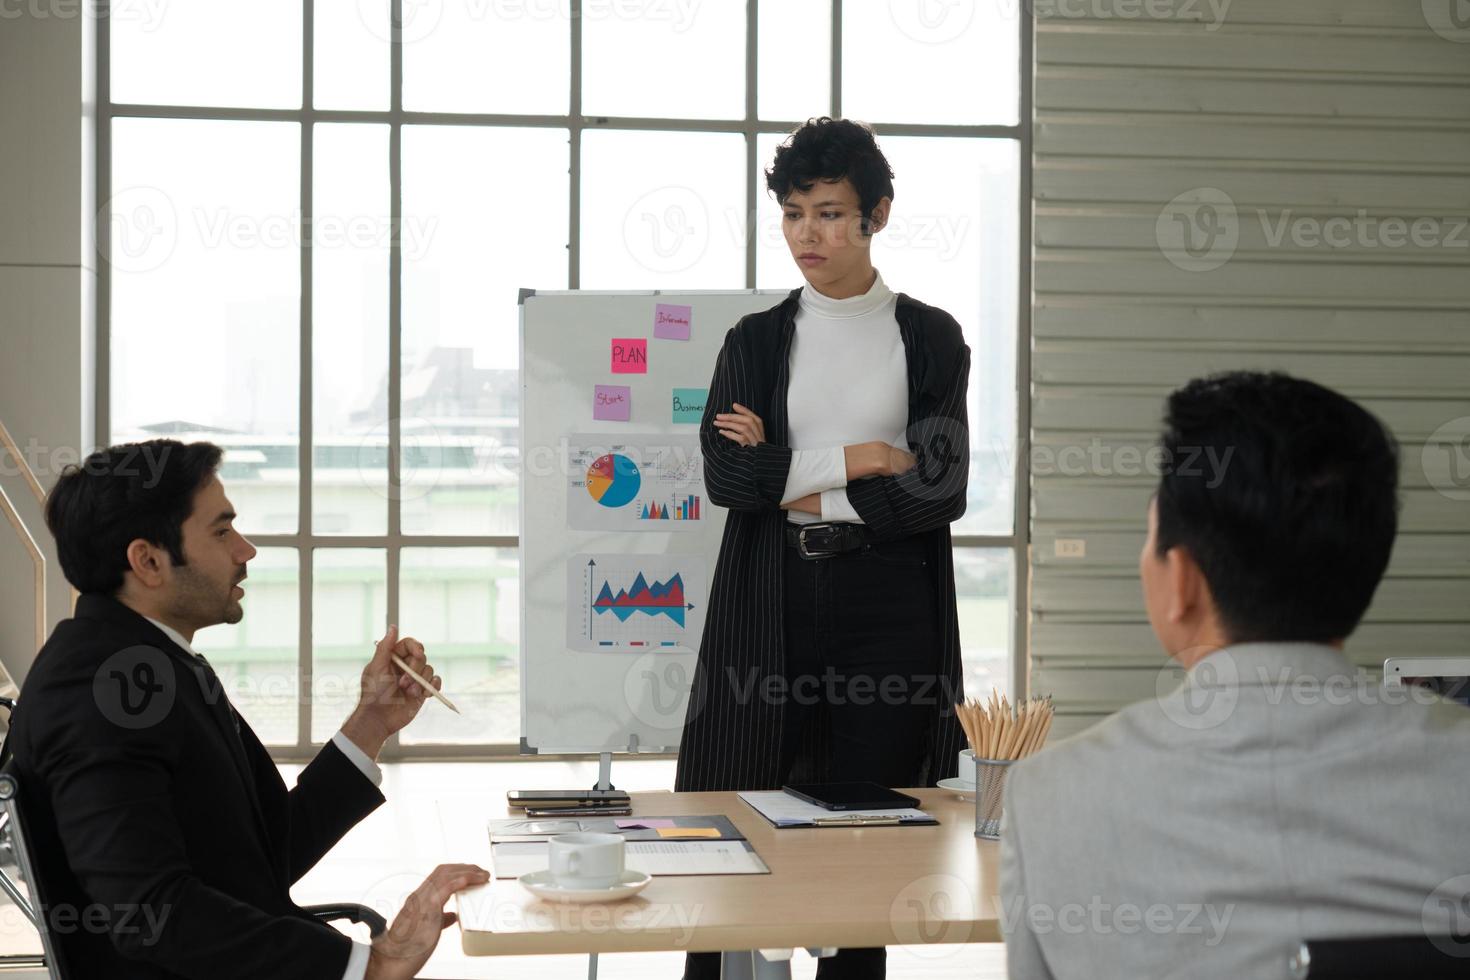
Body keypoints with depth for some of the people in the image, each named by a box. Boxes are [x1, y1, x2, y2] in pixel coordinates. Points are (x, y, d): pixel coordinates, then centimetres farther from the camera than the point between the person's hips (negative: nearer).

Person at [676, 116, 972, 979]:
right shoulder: (755, 340, 10)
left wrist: (795, 482, -6)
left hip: (888, 604, -1)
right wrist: (860, 461, -9)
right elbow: (727, 475, -5)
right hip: (771, 604, 1)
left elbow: (940, 487, -5)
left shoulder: (929, 338, 6)